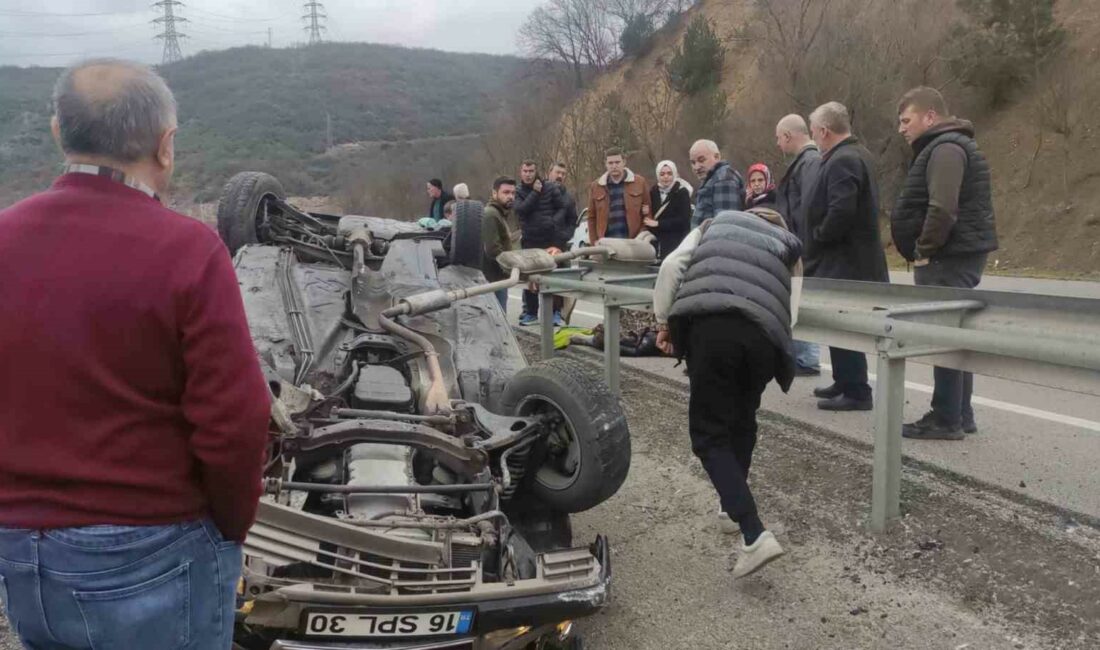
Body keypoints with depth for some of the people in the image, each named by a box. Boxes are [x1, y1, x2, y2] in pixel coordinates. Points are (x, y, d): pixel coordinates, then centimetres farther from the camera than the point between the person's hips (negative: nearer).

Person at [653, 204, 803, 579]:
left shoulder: (716, 224, 32)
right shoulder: (787, 249, 34)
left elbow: (672, 266, 15)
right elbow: (789, 313, 20)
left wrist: (664, 320, 19)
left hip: (711, 325, -3)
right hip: (763, 335, 3)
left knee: (709, 435, 3)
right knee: (742, 422, 28)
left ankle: (755, 536, -9)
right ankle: (735, 509, 42)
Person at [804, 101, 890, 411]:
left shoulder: (843, 161, -18)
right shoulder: (857, 154, 16)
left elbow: (841, 211, -28)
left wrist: (818, 237, -14)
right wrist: (821, 237, 14)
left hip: (843, 260, -11)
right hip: (853, 255, 11)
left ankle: (856, 392, 1)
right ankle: (845, 382, 28)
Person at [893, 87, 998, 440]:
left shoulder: (946, 148, -14)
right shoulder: (947, 146, 21)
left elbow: (942, 209, -25)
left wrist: (924, 250, -16)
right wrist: (927, 251, 15)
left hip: (949, 259, -11)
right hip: (956, 256, 11)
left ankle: (947, 420, -3)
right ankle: (960, 414, 20)